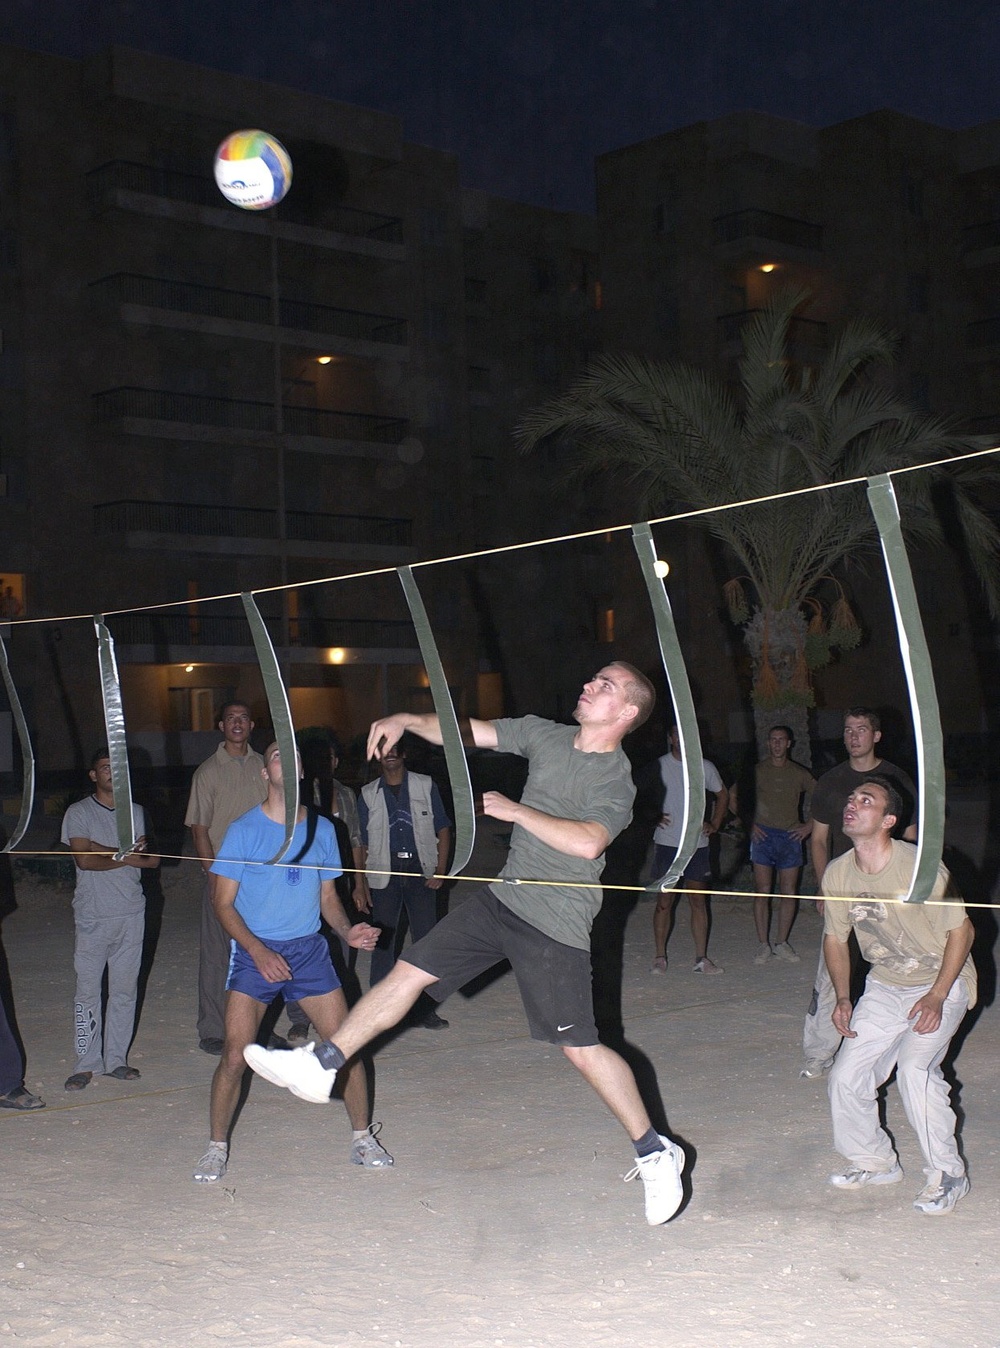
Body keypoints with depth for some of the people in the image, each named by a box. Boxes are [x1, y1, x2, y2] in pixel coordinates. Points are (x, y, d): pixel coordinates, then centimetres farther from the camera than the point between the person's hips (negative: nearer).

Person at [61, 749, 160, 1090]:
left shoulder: (136, 812, 13)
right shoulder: (78, 813, 1)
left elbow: (153, 859, 3)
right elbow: (83, 859, -13)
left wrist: (104, 850, -10)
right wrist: (126, 856, -6)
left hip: (131, 912, 4)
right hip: (93, 916, -3)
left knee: (125, 989, 6)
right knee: (88, 990, -3)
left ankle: (116, 1059, 14)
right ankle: (86, 1064, 4)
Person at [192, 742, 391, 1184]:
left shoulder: (322, 829, 6)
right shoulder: (244, 830, -6)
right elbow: (223, 903, -6)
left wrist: (348, 931, -5)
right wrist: (259, 951, -18)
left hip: (309, 949, 3)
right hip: (254, 952, -3)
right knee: (235, 1056, -10)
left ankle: (363, 1138, 18)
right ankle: (216, 1147, 10)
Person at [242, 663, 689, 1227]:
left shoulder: (616, 782, -14)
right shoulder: (546, 735, 6)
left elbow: (587, 842, -33)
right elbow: (465, 731, 9)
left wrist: (513, 809, -26)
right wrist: (406, 720, -5)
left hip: (555, 924, -7)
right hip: (504, 896, 7)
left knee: (581, 1047, -5)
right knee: (411, 970, 7)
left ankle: (656, 1153, 10)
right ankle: (322, 1064, 18)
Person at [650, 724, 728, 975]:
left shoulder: (705, 768, 7)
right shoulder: (659, 766, 0)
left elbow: (722, 795, 21)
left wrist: (714, 824, 10)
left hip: (697, 844, 2)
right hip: (667, 844, -2)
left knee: (699, 901, 3)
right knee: (664, 901, 0)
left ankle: (701, 958, 8)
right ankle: (659, 957, 7)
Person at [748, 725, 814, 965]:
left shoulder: (800, 774, 8)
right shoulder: (757, 770, 4)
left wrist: (809, 826, 5)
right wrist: (749, 825, -1)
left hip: (790, 837, 2)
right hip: (763, 835, -1)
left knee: (789, 893, 2)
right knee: (762, 892, -3)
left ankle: (781, 943, 12)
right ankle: (763, 945, 3)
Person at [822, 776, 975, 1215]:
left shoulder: (919, 866, -24)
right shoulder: (837, 874, -8)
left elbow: (961, 930, -16)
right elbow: (835, 937, 7)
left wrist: (936, 996, -22)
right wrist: (842, 998, -4)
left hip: (942, 982, -5)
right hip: (884, 986, 6)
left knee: (914, 1066, -26)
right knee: (846, 1076, -2)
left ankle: (947, 1174, -6)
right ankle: (874, 1162, 24)